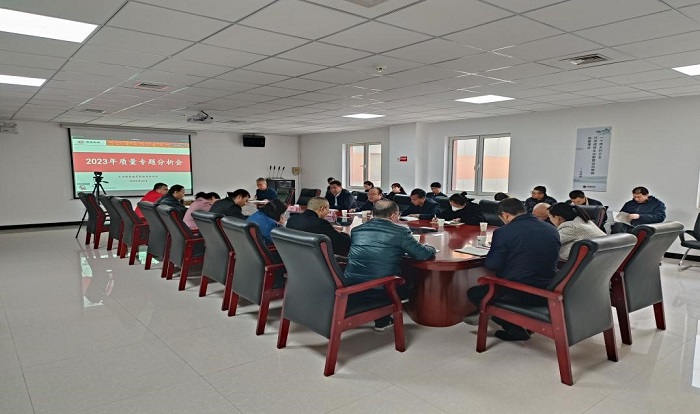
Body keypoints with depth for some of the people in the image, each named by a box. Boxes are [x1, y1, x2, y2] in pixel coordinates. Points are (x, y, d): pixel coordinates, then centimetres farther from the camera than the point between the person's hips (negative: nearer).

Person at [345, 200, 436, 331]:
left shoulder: (357, 230, 9)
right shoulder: (401, 231, -6)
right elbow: (423, 254, -5)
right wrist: (430, 248, 21)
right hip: (380, 290, -5)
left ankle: (382, 319, 28)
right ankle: (382, 320, 24)